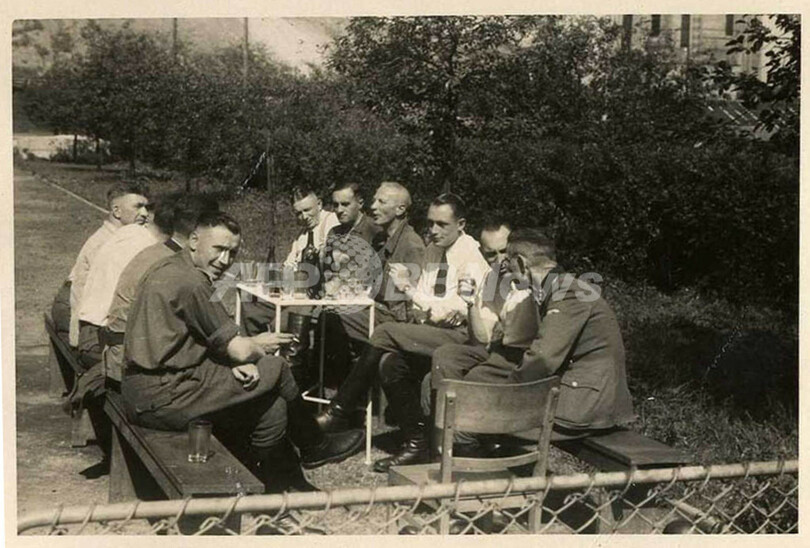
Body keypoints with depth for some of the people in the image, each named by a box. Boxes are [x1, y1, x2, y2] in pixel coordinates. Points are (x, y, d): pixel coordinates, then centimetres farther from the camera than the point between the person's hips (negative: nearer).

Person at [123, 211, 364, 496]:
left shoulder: (170, 269, 13)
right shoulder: (189, 281, -20)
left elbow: (213, 341, 15)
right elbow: (239, 350, -16)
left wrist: (239, 361, -4)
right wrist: (260, 344, 7)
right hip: (161, 398, -10)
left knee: (272, 410, 9)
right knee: (276, 370, -2)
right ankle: (314, 446, 20)